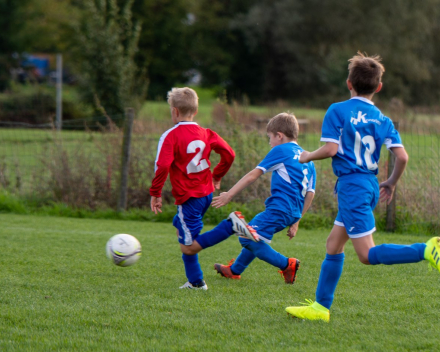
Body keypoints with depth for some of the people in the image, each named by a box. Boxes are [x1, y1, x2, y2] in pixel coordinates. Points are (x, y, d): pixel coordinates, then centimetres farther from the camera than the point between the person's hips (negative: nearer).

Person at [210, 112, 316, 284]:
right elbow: (310, 193, 16)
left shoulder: (280, 151, 0)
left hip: (280, 207, -9)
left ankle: (286, 264, -17)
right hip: (294, 212, 9)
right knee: (255, 235, 24)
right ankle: (234, 270, 38)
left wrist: (229, 195, 1)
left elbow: (253, 175, -2)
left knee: (250, 239, -16)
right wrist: (295, 221, 20)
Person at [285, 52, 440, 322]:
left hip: (351, 185, -7)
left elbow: (330, 149, -15)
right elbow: (402, 156, -1)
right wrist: (392, 183, 17)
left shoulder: (338, 111, -7)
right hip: (370, 186, 7)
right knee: (333, 246, 16)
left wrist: (308, 157, 5)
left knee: (369, 255, -9)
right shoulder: (382, 120, 7)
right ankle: (321, 306, 18)